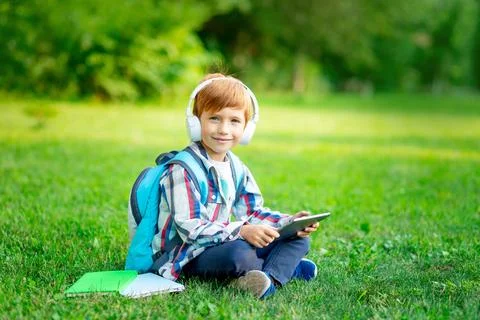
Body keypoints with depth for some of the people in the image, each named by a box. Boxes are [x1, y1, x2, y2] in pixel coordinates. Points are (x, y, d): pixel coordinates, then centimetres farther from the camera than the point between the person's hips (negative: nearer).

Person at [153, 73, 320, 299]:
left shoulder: (237, 169, 9)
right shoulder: (183, 170, -18)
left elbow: (252, 212, 12)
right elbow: (190, 229, -25)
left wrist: (289, 222, -6)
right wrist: (242, 231, -33)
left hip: (224, 244, 9)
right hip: (189, 255, -9)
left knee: (299, 239, 2)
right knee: (239, 254, -41)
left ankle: (270, 280, -25)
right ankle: (287, 266, -13)